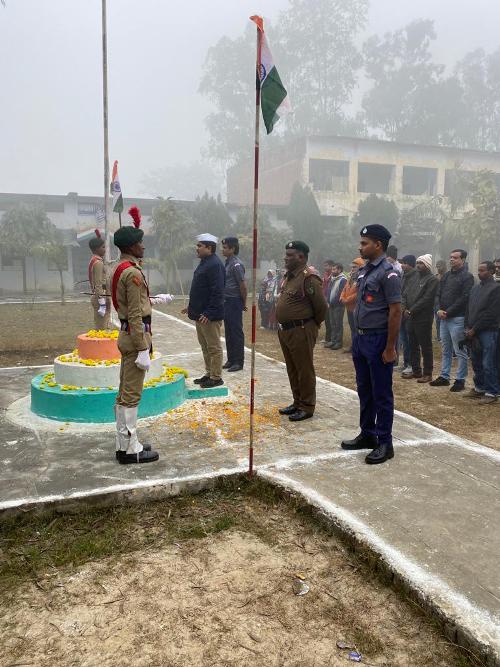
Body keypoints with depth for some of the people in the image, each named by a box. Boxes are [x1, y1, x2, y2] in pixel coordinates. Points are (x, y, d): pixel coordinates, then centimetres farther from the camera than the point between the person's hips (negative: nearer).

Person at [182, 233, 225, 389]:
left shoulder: (215, 265, -18)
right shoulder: (204, 263, 14)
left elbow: (217, 292, -24)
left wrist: (208, 313, -25)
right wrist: (192, 307, 21)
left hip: (209, 316, -10)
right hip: (200, 313, 10)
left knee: (214, 347, 0)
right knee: (205, 346, 18)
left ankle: (216, 377, 10)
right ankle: (209, 373, 29)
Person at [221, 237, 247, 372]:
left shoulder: (236, 264, -16)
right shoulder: (228, 262, 13)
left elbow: (243, 286, -17)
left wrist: (244, 303, -8)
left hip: (234, 302, -9)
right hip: (227, 301, 9)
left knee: (236, 332, -2)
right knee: (228, 332, 14)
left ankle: (238, 362, 5)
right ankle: (231, 359, 23)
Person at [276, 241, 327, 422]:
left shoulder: (309, 278, -18)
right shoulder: (289, 276, 12)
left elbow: (321, 306, -16)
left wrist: (312, 325, -2)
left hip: (301, 332, -10)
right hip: (285, 330, 10)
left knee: (304, 370, 1)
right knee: (292, 370, 18)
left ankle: (307, 407, 13)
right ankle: (297, 402, 30)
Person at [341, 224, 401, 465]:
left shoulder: (388, 273, -14)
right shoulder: (363, 271, 12)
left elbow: (395, 311, -17)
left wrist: (390, 348, -18)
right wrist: (356, 336, 14)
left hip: (378, 339, -8)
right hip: (360, 338, 9)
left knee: (381, 394, 1)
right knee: (364, 390, 17)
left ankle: (384, 443, 12)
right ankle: (367, 435, 30)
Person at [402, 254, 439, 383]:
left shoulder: (432, 279, -7)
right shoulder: (415, 278, 16)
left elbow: (426, 299, -16)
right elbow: (405, 294, 13)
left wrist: (411, 311, -16)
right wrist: (404, 308, -5)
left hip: (423, 319, -7)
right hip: (410, 318, 8)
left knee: (426, 347, 0)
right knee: (413, 346, 13)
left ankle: (427, 373, 8)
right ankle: (416, 370, 24)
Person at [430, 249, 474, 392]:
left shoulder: (467, 277, -6)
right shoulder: (446, 275, 16)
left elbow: (464, 298, -14)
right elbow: (439, 294, 14)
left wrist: (448, 312, -15)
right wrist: (440, 309, -3)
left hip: (457, 318, -7)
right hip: (444, 317, 7)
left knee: (460, 351, -2)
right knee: (446, 350, 14)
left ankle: (460, 380, 5)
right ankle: (444, 377, 22)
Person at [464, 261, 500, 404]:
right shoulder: (475, 288, 15)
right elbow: (468, 309, 15)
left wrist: (474, 329, -13)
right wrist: (468, 327, 1)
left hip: (488, 332, -7)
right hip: (473, 332, 7)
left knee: (488, 364, -4)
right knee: (476, 362, 13)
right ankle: (480, 388, 25)